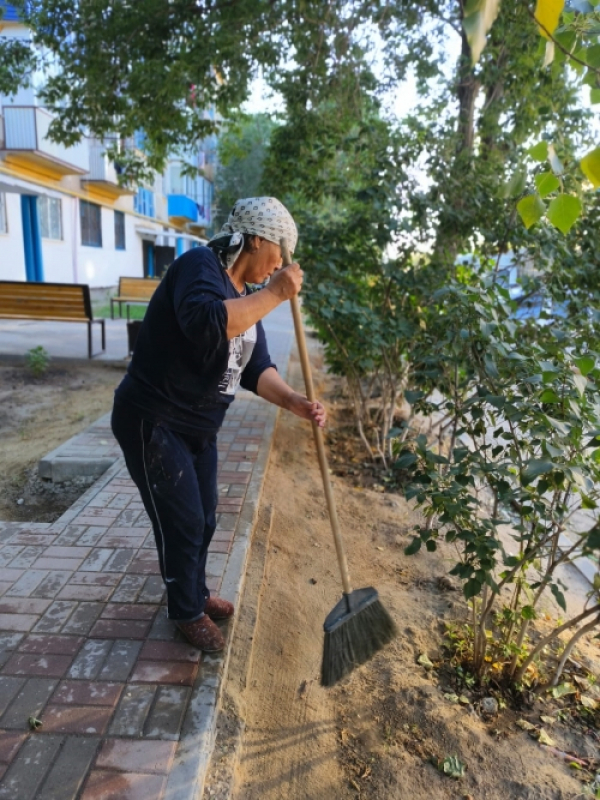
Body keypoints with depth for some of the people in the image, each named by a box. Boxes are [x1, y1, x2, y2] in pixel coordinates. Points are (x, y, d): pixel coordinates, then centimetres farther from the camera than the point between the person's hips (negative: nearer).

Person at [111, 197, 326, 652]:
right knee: (182, 524, 3)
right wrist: (275, 295, -31)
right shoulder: (200, 265, -18)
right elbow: (206, 324, -40)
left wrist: (293, 401, -15)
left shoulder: (246, 297, 9)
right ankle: (186, 613, 27)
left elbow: (256, 366, 2)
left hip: (199, 427, 9)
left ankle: (196, 594, 42)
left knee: (204, 520, 19)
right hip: (152, 423, -9)